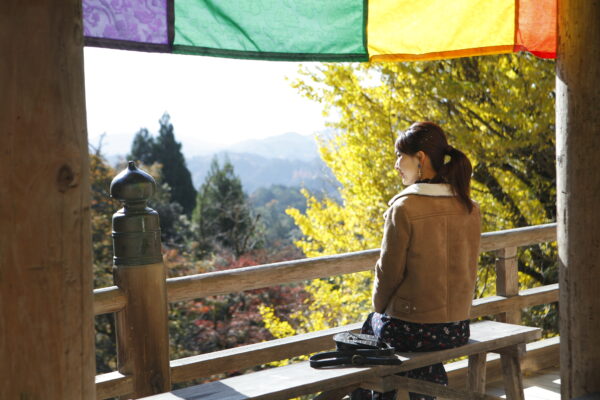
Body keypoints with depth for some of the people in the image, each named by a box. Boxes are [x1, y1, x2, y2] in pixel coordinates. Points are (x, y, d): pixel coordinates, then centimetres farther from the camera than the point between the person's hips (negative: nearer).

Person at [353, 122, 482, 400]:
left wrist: (380, 309, 8)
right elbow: (468, 269, 9)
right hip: (458, 330, 5)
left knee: (370, 325, 25)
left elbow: (389, 272, -10)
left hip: (412, 331, -5)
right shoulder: (469, 208, 0)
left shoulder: (404, 209, -16)